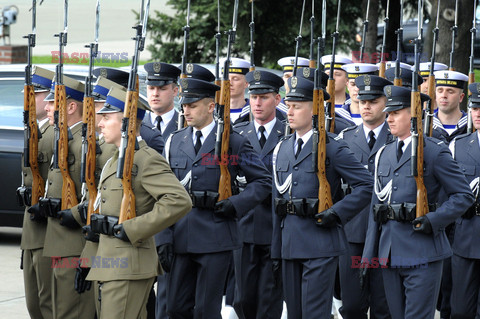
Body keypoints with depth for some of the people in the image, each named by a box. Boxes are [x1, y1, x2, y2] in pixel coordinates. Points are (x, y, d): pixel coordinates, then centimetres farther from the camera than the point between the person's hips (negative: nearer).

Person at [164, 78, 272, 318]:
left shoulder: (233, 142, -1)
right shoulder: (174, 142, 11)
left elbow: (262, 181, 4)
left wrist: (235, 204, -11)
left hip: (216, 236, -4)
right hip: (182, 238, 5)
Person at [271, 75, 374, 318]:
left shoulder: (332, 149, -6)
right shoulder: (282, 149, 13)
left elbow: (366, 185, -7)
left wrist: (336, 213, -15)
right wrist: (276, 251, 14)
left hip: (320, 243, -6)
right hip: (290, 244, 7)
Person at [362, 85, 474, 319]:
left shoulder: (434, 152, -4)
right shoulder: (383, 154, 14)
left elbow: (464, 196, -4)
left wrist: (433, 220, -17)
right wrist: (369, 255, 12)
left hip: (422, 253, -6)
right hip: (389, 253, 6)